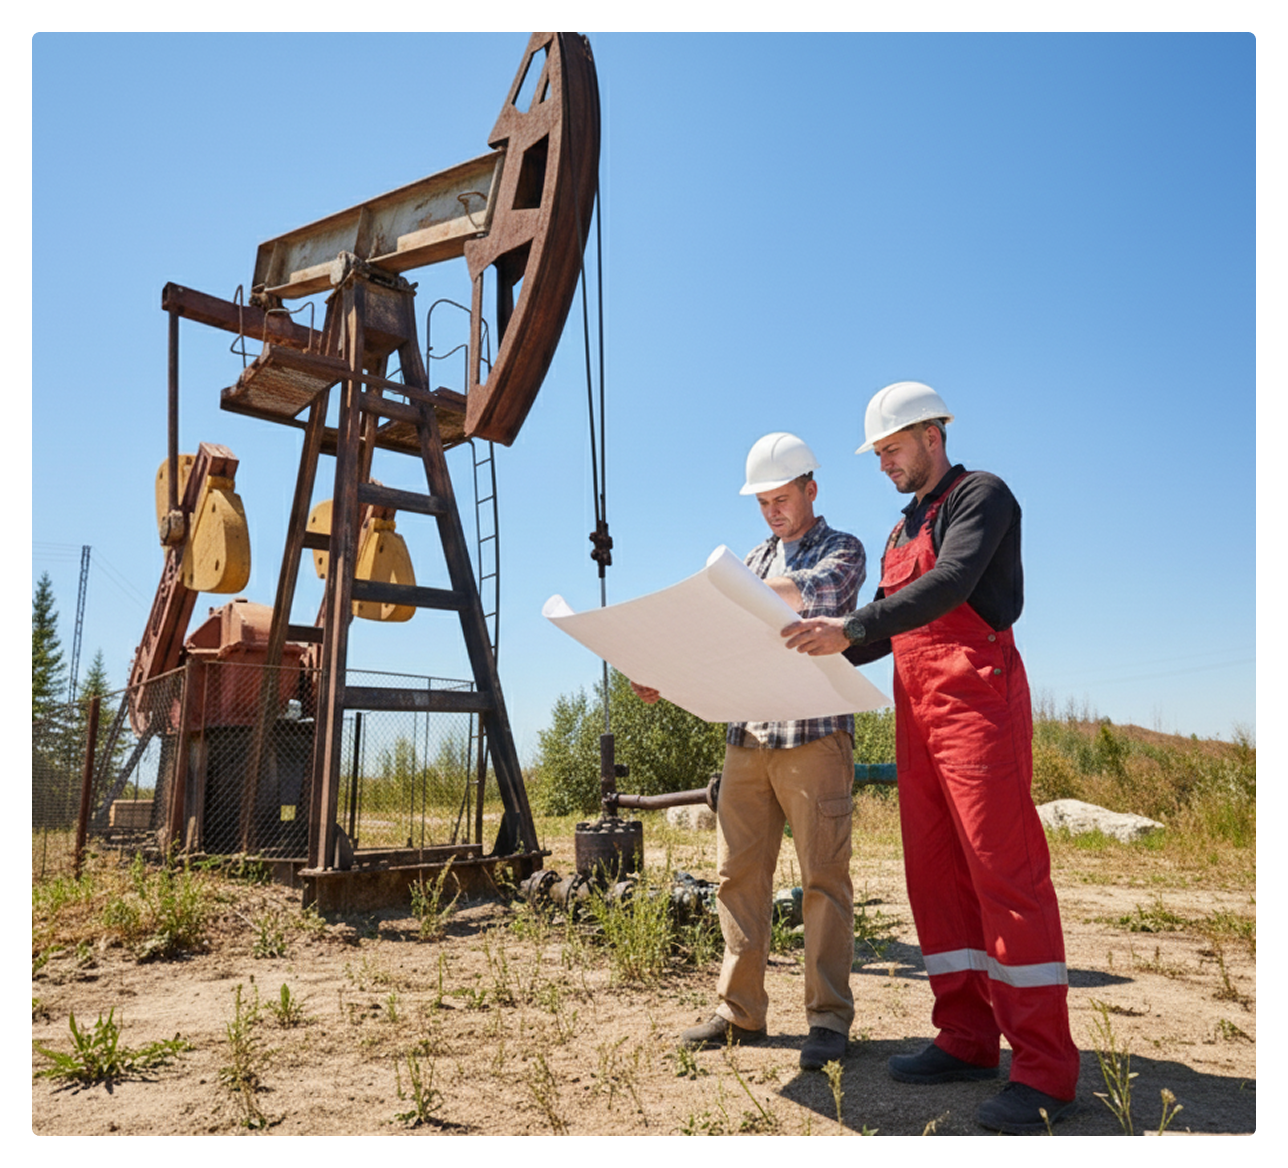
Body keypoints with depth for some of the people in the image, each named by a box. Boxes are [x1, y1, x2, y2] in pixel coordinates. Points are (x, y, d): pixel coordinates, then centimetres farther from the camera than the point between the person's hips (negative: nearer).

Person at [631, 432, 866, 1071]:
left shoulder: (843, 550, 6)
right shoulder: (755, 559, 22)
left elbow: (819, 589, -18)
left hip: (814, 735, -5)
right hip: (747, 735, 5)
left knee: (823, 877, -1)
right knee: (739, 873, 6)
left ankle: (829, 1016, 9)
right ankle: (740, 1011, 16)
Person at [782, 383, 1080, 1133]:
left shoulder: (980, 495, -2)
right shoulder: (903, 530, 23)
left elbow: (950, 585, -19)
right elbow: (885, 633, 23)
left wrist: (851, 626, -27)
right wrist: (821, 651, 13)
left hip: (976, 696, -8)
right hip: (917, 707, 9)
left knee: (1005, 870, -9)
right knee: (935, 873, 6)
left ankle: (1047, 1072, -2)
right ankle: (968, 1040, 15)